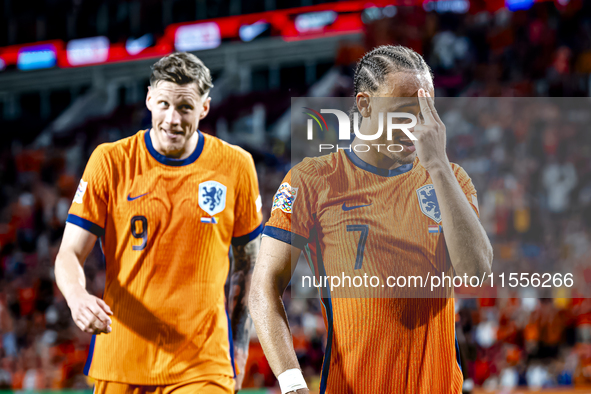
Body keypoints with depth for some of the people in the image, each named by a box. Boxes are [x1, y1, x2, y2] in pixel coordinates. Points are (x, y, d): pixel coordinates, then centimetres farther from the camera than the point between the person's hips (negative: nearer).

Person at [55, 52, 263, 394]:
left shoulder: (236, 166, 1)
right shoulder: (110, 161, -1)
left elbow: (248, 264, 12)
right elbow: (70, 254, 0)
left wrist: (239, 349, 10)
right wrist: (78, 298, -22)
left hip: (202, 367, -1)